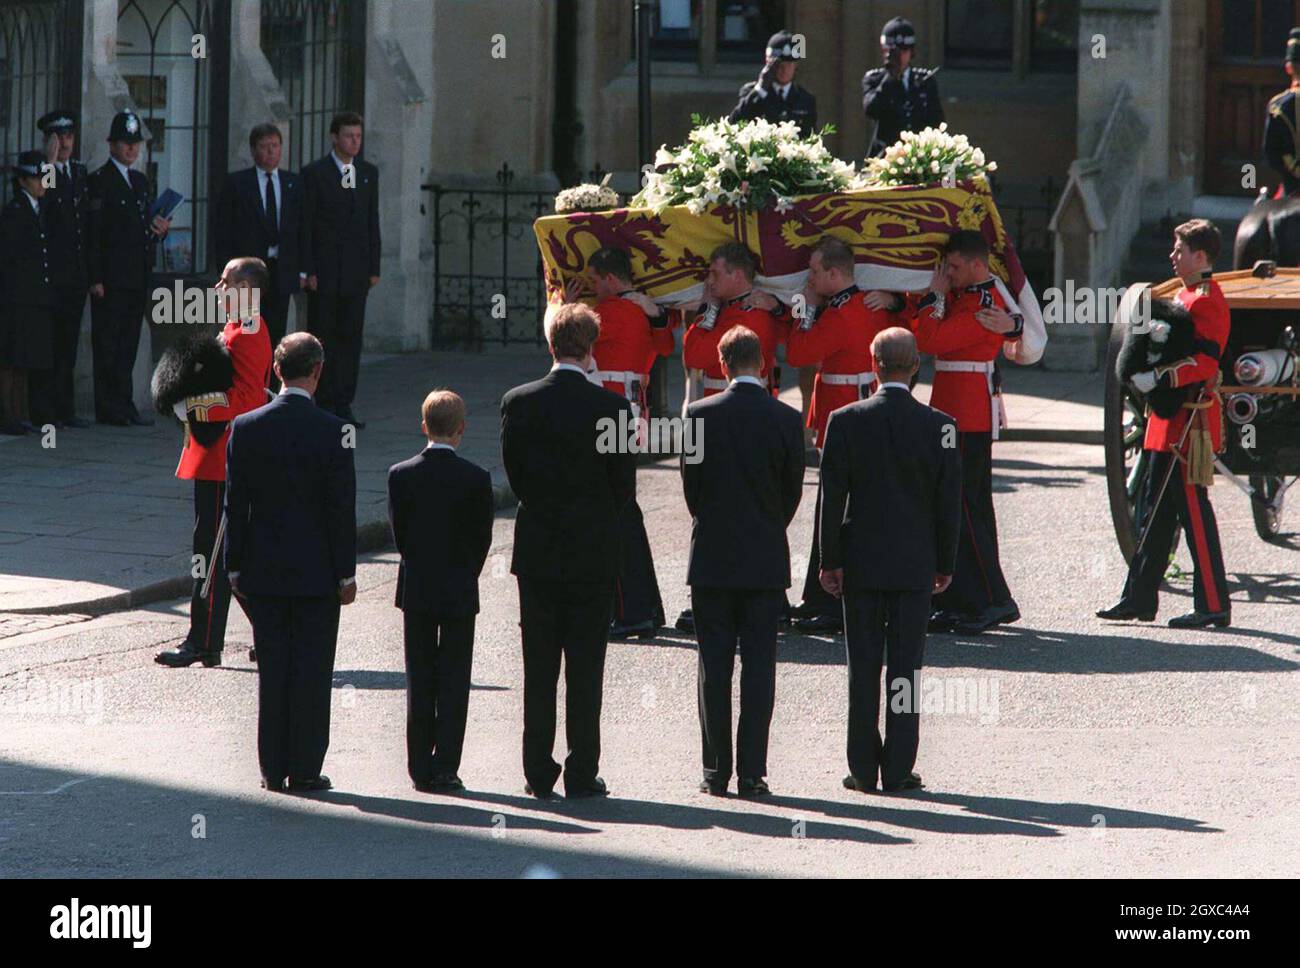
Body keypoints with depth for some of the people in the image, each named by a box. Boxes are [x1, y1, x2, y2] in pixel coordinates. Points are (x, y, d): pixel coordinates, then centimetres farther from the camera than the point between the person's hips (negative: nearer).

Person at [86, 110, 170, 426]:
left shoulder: (140, 181, 19)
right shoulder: (100, 180, -6)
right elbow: (92, 233, -11)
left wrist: (160, 230, 2)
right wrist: (95, 279, -17)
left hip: (138, 278, 7)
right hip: (111, 278, -7)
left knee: (128, 344, 9)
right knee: (108, 344, -4)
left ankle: (124, 406, 11)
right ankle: (109, 409, -3)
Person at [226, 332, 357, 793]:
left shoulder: (245, 428, -3)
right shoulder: (333, 432, -11)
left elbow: (235, 504, 0)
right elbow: (342, 509, -9)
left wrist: (235, 567, 8)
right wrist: (346, 573, -2)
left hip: (262, 569, 3)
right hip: (316, 572, -3)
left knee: (272, 669, 8)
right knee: (312, 670, 3)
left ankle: (273, 768, 10)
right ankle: (305, 769, 5)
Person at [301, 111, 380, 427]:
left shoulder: (368, 173, 11)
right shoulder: (315, 173, -3)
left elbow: (372, 221, 13)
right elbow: (305, 224, -5)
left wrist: (374, 268, 8)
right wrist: (307, 270, -10)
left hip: (356, 268, 4)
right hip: (324, 268, -4)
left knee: (350, 336, 1)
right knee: (321, 337, -1)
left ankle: (343, 404, 4)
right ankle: (322, 404, 2)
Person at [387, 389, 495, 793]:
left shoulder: (401, 475, -6)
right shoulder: (476, 479, -12)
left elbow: (398, 532, 1)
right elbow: (482, 538, -5)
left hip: (415, 591, 2)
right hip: (459, 593, -2)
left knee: (419, 683, 10)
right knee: (454, 682, 3)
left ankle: (420, 769, 10)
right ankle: (444, 769, 0)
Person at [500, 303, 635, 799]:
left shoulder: (518, 402, -5)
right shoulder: (612, 407, -10)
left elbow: (514, 474, 3)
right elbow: (624, 488, -4)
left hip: (536, 551, 2)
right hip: (593, 552, -2)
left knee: (538, 669, 8)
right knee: (585, 669, 4)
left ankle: (538, 774, 9)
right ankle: (582, 774, 4)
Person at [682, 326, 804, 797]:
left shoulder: (700, 415, -6)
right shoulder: (786, 419, -5)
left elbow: (690, 486, 1)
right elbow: (793, 490, 3)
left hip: (712, 558, 0)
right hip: (766, 562, 0)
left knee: (714, 668, 5)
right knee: (759, 666, 2)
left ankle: (716, 771, 4)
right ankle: (751, 772, -1)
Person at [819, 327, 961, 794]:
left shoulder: (845, 421, -7)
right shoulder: (938, 426, -5)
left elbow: (832, 495, -6)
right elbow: (949, 501, -2)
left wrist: (830, 560, 0)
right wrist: (945, 563, 8)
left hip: (861, 562, 0)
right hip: (915, 563, 0)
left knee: (864, 666, 5)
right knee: (906, 665, 4)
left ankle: (864, 768, 6)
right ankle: (898, 769, 3)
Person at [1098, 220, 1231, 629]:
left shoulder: (1207, 300, -13)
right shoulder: (1184, 295, 17)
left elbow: (1205, 362, -22)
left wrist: (1157, 378, -25)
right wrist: (1145, 365, 8)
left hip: (1190, 424, -10)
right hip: (1171, 422, 10)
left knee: (1193, 510, -7)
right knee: (1157, 508, 13)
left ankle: (1213, 605, -3)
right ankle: (1140, 599, 18)